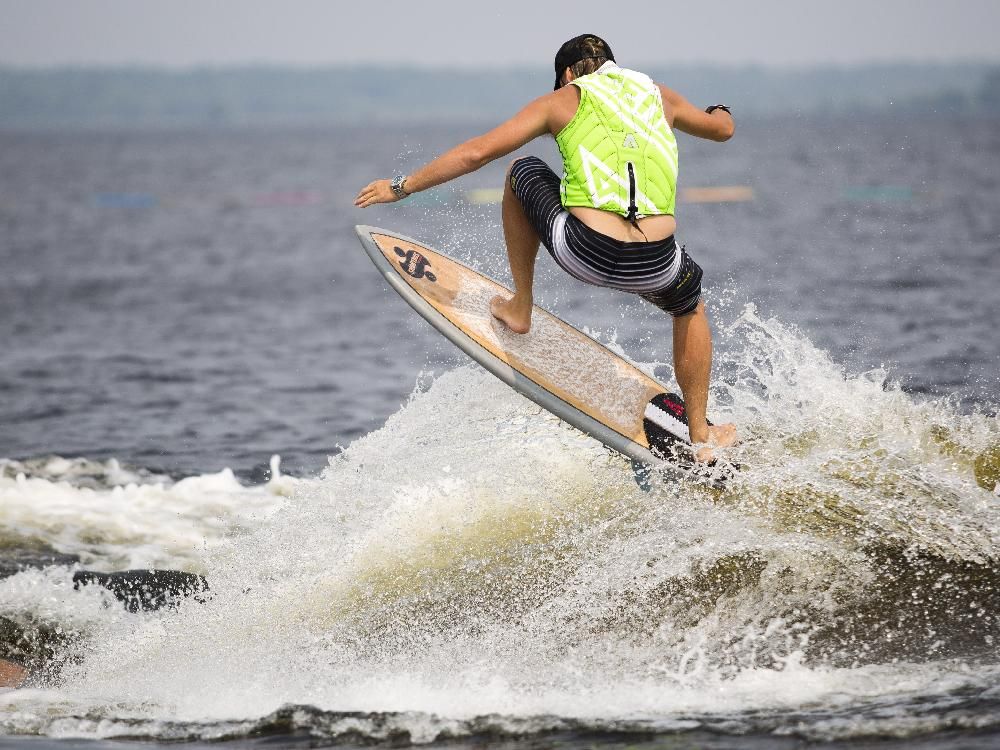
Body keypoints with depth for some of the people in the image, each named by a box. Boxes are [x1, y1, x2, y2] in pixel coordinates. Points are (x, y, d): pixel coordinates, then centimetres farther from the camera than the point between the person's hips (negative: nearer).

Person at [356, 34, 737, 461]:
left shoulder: (564, 99, 15)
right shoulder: (659, 95, 23)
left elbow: (477, 152, 10)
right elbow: (723, 130, 42)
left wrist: (403, 186, 20)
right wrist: (720, 113, 67)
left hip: (586, 253, -2)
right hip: (654, 265, 3)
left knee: (522, 171, 26)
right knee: (690, 305, 38)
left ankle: (520, 309, 32)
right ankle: (701, 436, 35)